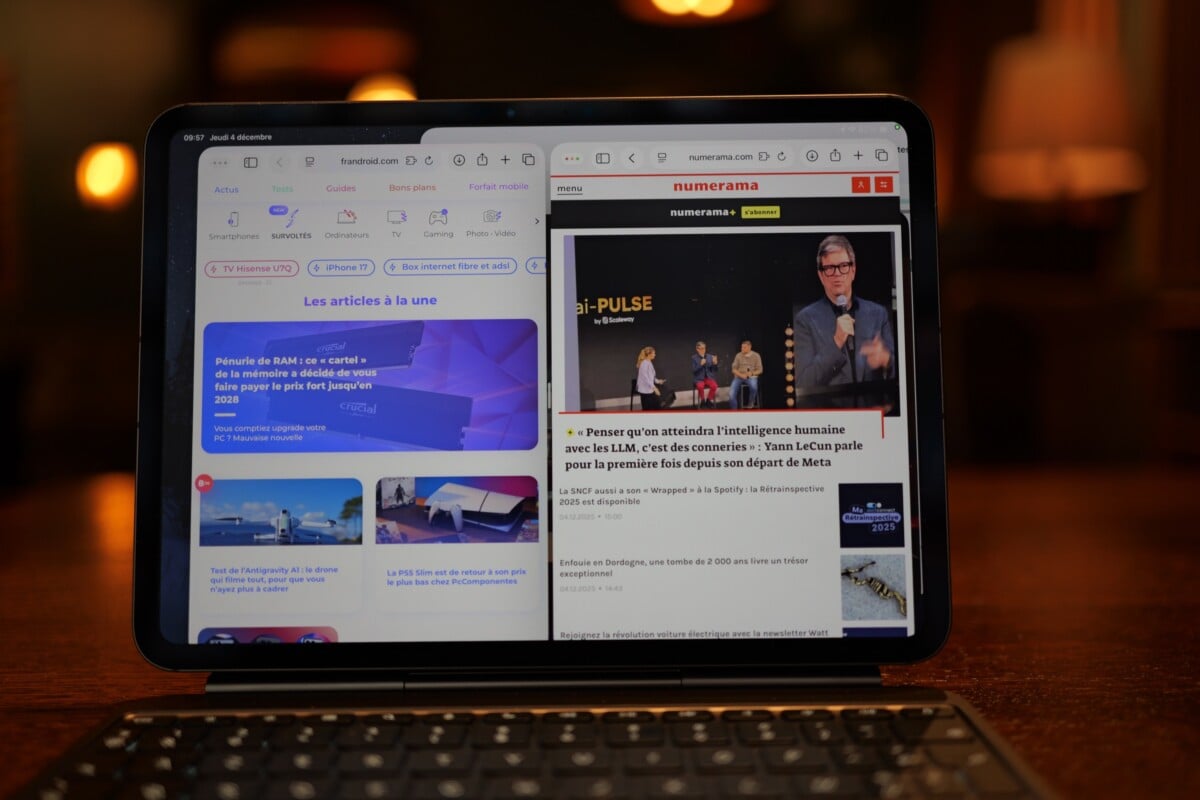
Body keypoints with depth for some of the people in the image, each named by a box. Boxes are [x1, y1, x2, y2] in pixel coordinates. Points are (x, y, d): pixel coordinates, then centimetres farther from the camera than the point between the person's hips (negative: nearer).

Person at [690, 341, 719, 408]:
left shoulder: (710, 356, 8)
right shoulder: (694, 358, 0)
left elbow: (713, 370, 7)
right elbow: (694, 370, -7)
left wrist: (714, 363, -13)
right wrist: (701, 364, -20)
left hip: (709, 377, 2)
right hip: (699, 378, -2)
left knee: (714, 385, -28)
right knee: (700, 386, -35)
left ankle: (709, 400, -5)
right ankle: (703, 401, -9)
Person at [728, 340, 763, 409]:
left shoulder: (756, 356, 1)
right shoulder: (738, 356, 5)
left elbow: (760, 370, 1)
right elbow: (734, 369, 3)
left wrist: (752, 373, -19)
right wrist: (741, 375, -16)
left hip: (751, 377, -1)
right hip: (739, 377, 2)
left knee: (753, 387, -36)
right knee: (731, 393, -22)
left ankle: (750, 403, -8)